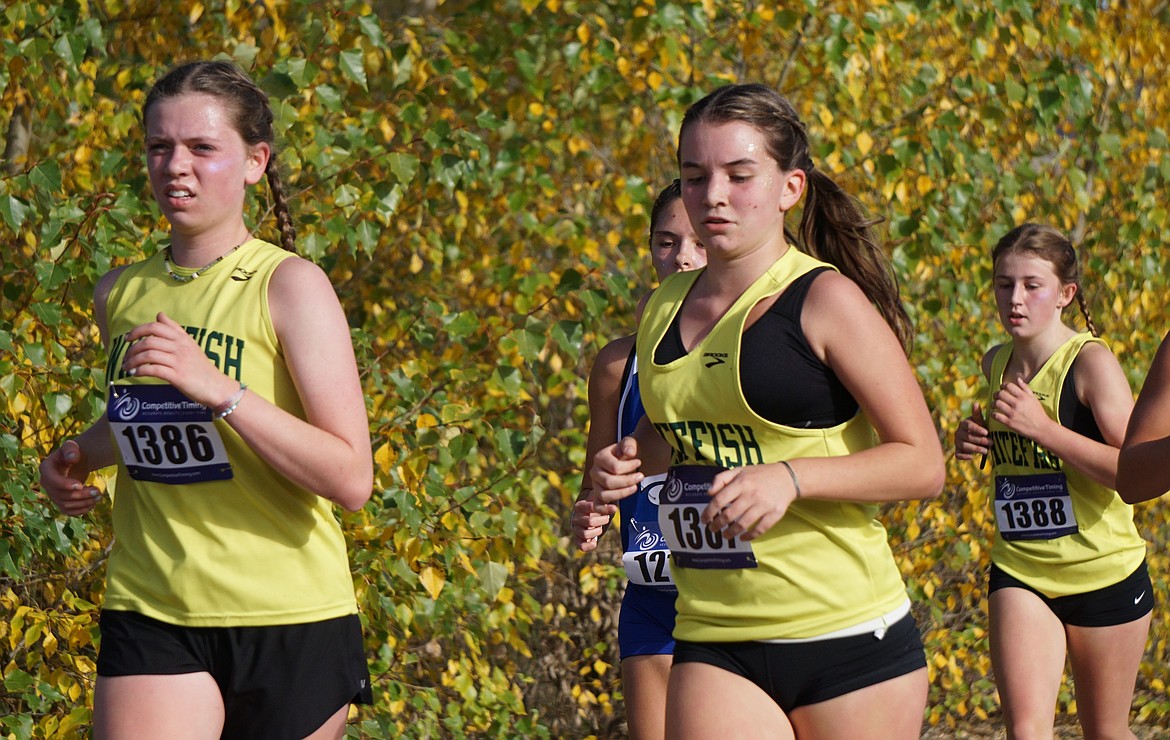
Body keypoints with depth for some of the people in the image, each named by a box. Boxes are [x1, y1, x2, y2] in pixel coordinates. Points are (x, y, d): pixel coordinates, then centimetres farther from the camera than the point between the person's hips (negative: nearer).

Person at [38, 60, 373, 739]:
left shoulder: (290, 286, -8)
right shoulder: (120, 294, 9)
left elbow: (352, 480, -17)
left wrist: (221, 391, -26)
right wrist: (77, 457, 9)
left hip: (287, 622, -3)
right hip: (150, 614, 3)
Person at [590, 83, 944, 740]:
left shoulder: (828, 301, -7)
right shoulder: (665, 309, 10)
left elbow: (923, 463, -9)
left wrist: (790, 478, -22)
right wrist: (628, 461, 6)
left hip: (849, 637, -4)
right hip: (712, 649, 4)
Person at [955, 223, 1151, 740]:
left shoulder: (1090, 362, -14)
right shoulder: (996, 364, 5)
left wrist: (1042, 427, -26)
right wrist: (974, 439, 5)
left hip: (1104, 575, -4)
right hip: (1019, 575, 4)